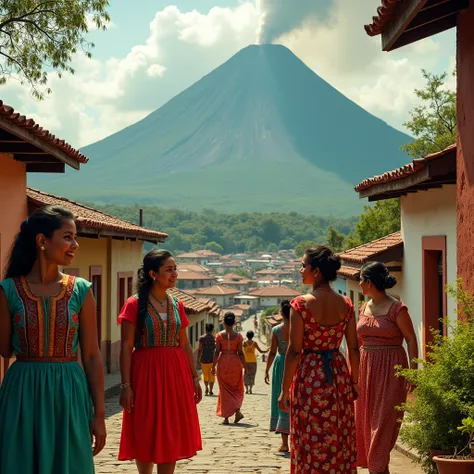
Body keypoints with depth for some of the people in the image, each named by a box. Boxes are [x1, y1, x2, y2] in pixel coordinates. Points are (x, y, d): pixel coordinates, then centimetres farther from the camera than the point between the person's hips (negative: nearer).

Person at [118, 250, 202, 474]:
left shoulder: (177, 304, 9)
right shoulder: (135, 304, -7)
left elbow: (185, 345, 13)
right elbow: (126, 347, -9)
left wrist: (194, 377, 10)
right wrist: (126, 385, -14)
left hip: (175, 373, 5)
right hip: (146, 373, -5)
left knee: (172, 435, 7)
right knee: (146, 435, 2)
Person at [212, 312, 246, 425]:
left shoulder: (219, 335, -3)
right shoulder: (238, 336, -3)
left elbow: (217, 352, -5)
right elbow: (240, 352, -4)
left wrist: (214, 365, 1)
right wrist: (244, 366, 4)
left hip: (223, 362, 0)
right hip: (235, 362, 0)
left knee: (224, 390, 7)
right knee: (237, 388, 15)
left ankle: (226, 416, 5)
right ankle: (237, 410, -6)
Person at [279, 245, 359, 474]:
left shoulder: (301, 304, -13)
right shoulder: (345, 304, -1)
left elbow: (294, 351, -13)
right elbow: (354, 349, 2)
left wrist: (285, 389, -7)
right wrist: (354, 382, 14)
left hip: (309, 377, -4)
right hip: (339, 376, 4)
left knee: (310, 444, 6)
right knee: (340, 443, 14)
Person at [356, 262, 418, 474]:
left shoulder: (396, 308, -10)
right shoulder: (364, 308, 10)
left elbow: (411, 339, -9)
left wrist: (413, 371, -15)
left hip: (390, 369, -7)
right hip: (366, 367, 7)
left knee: (384, 420, -5)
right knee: (366, 419, 8)